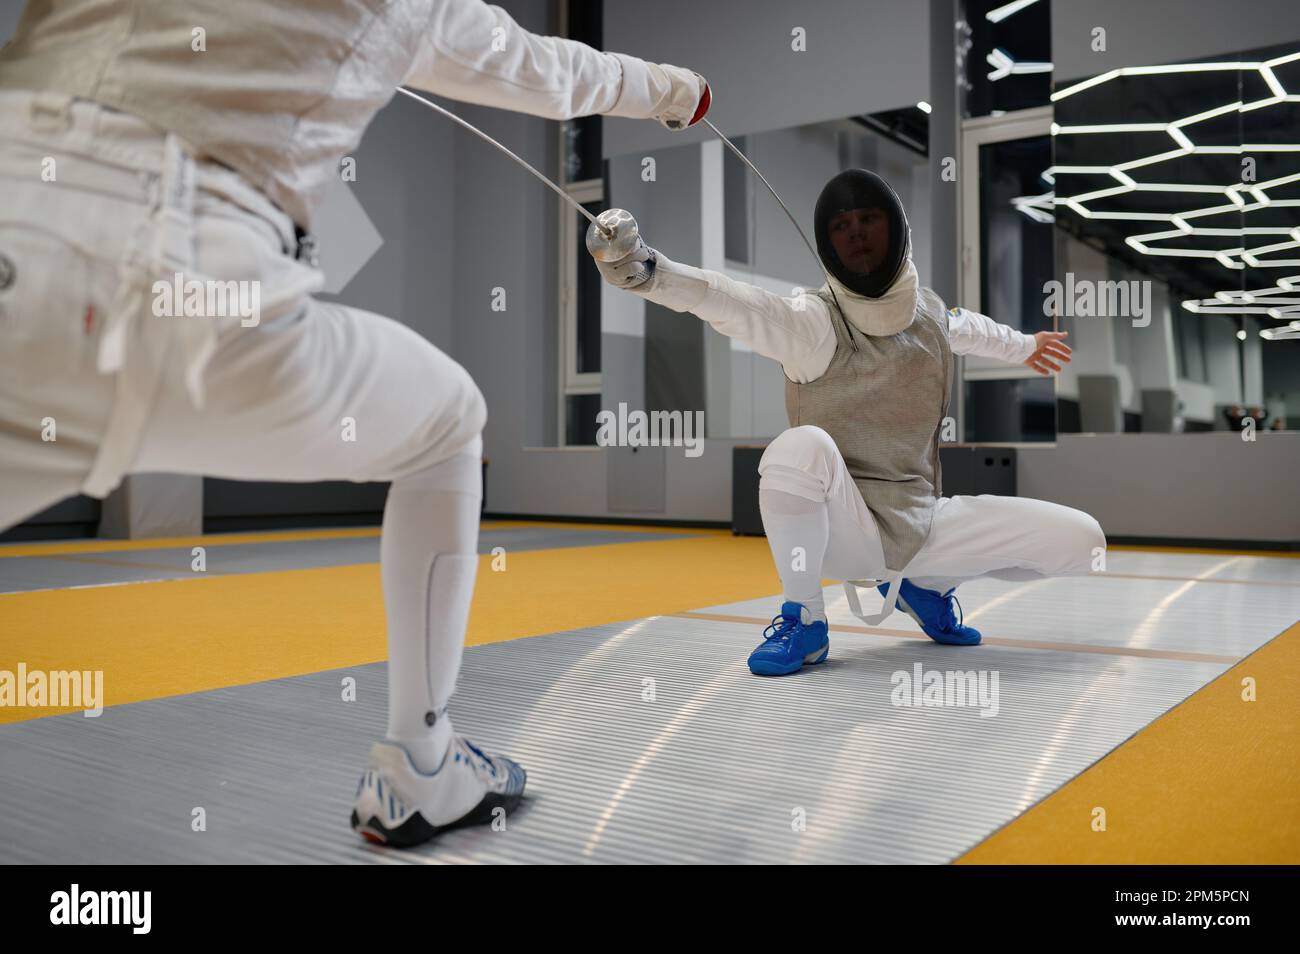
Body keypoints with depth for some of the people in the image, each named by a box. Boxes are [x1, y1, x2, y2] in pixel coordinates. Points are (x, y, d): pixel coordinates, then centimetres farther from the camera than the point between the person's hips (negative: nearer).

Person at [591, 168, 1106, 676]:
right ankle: (804, 620, -13)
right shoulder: (813, 321, -16)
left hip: (919, 525, 5)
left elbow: (968, 328, 28)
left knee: (1082, 540, -7)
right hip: (837, 528, -5)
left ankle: (926, 586, 18)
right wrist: (646, 268, -56)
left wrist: (1025, 345, 47)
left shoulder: (928, 309, 3)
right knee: (800, 447, -38)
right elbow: (730, 302, -36)